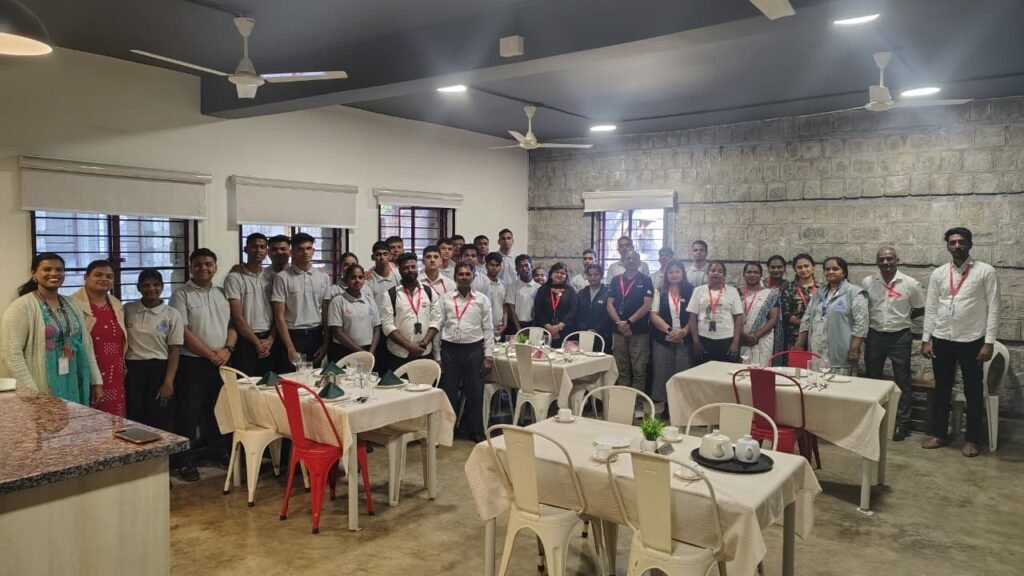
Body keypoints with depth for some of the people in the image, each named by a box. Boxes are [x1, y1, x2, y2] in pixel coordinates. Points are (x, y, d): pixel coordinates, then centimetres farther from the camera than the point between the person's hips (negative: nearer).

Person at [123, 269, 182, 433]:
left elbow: (174, 351, -4)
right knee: (134, 421, 5)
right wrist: (121, 368, 0)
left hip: (159, 370, -2)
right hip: (132, 371, 2)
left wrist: (168, 382, -10)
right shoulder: (127, 310, 5)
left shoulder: (172, 315, -1)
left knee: (160, 422, 1)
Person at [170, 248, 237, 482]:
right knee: (189, 412, 0)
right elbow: (183, 332, -13)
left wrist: (227, 349, -7)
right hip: (192, 363, -5)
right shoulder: (181, 295, -6)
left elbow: (232, 325, 12)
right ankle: (186, 461, 9)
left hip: (221, 363, 5)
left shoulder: (222, 294, 11)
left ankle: (218, 452, 28)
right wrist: (211, 354, -13)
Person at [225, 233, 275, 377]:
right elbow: (237, 317, -9)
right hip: (245, 341, -4)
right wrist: (257, 342, -9)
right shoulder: (234, 278, -4)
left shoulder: (271, 279, 11)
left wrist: (270, 339, -6)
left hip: (269, 342, 4)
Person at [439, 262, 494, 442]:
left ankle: (476, 431, 19)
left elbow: (488, 329, 2)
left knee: (475, 392, 6)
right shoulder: (445, 299, 4)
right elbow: (439, 326, 5)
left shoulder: (482, 299, 2)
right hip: (449, 349, 1)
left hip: (474, 349, 0)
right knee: (448, 392, 7)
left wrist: (488, 356, -2)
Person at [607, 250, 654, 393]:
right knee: (621, 371, 8)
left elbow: (647, 305, -7)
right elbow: (610, 304, 5)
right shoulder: (616, 280, 11)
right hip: (618, 332, 3)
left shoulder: (645, 280, 2)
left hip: (639, 332, -3)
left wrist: (629, 322, -14)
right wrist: (619, 323, -10)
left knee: (639, 371, -2)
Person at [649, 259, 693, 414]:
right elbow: (654, 315, -1)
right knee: (661, 372, 2)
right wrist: (670, 330, -14)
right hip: (662, 340, 0)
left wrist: (683, 331, -13)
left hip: (684, 340, 0)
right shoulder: (659, 291, 6)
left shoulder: (690, 291, 5)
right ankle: (659, 403, 10)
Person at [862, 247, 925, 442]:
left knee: (902, 381, 7)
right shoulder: (867, 283, -2)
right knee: (872, 379, 12)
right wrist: (873, 321, 0)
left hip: (900, 337, -2)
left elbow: (920, 309, 5)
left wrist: (902, 319, 2)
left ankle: (902, 422, 17)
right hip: (874, 336, 2)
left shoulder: (910, 283, -7)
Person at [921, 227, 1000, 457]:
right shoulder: (938, 273, 4)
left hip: (972, 341, -3)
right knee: (941, 389, 12)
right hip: (942, 340, 3)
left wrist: (989, 342, -11)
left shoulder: (985, 272, -5)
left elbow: (993, 308, -6)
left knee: (973, 392, 8)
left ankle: (971, 439, 21)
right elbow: (930, 308, 7)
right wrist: (926, 339, 2)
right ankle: (939, 434, 24)